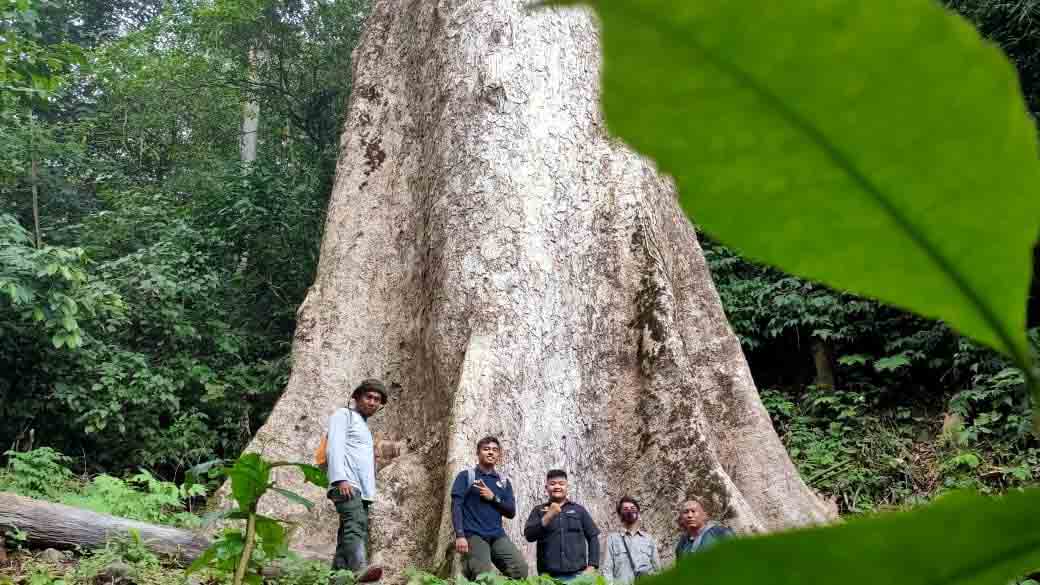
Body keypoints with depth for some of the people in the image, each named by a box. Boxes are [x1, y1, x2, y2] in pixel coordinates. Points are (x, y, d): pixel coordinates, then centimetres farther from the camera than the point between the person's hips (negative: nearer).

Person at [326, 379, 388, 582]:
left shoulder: (364, 427, 32)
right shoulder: (344, 415, 7)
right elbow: (335, 447, -8)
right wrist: (340, 478, -22)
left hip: (362, 488, 9)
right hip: (346, 483, -9)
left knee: (350, 534, 0)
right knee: (355, 525, -28)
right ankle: (360, 568, -47)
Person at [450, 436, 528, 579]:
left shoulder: (504, 482, 18)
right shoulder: (466, 476, 6)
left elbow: (511, 512, 12)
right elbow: (456, 506, -4)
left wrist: (493, 497, -4)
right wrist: (460, 535, -16)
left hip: (498, 536, 4)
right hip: (473, 535, -4)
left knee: (521, 570, -12)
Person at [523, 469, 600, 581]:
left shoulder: (578, 510, 12)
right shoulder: (539, 511, 11)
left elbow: (593, 537, 12)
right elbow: (529, 536, -3)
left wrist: (591, 566, 1)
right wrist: (549, 515, -14)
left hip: (577, 574, 1)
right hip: (548, 575, 0)